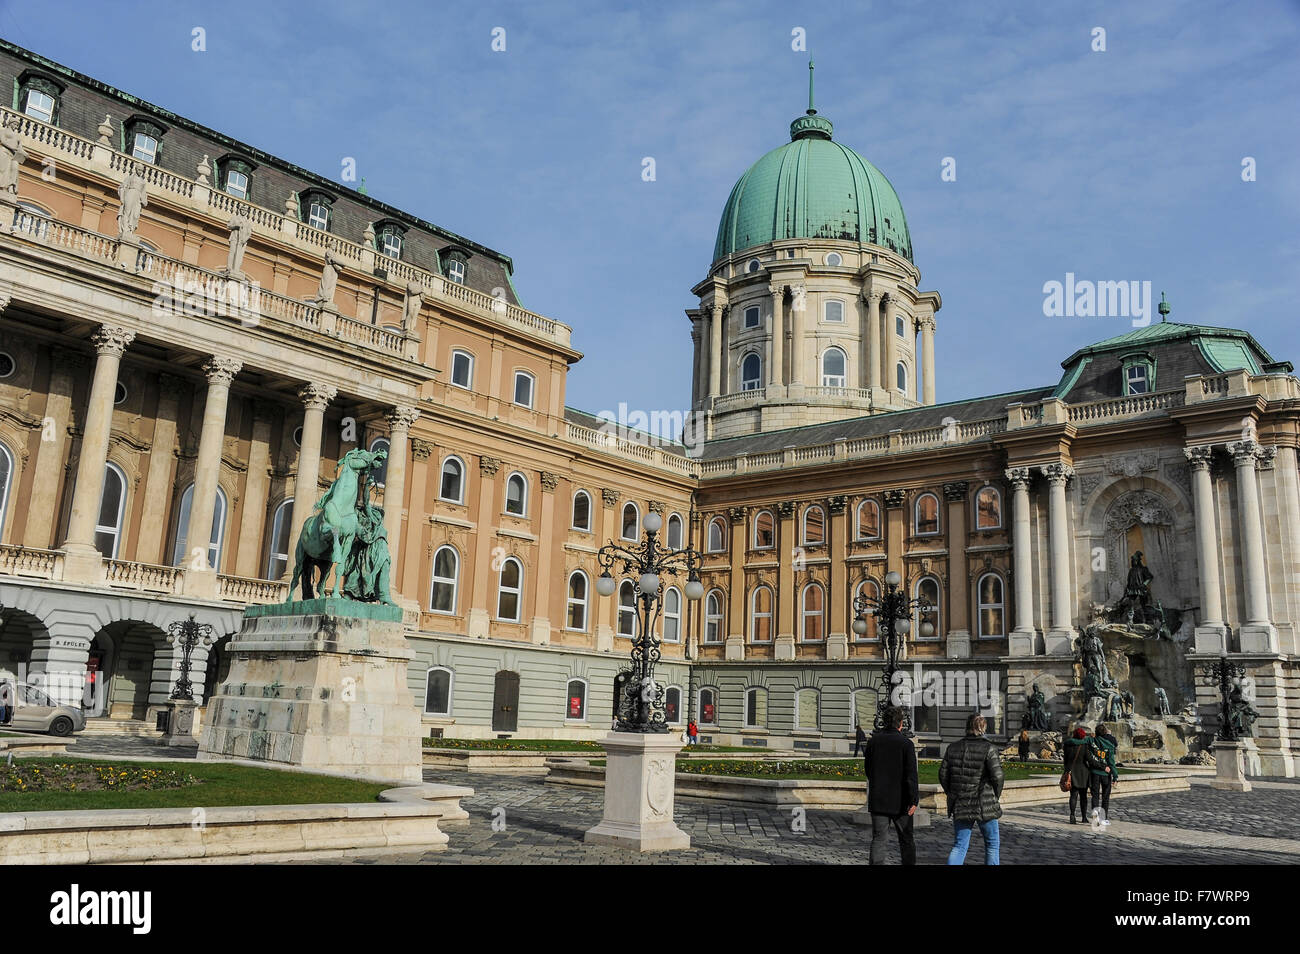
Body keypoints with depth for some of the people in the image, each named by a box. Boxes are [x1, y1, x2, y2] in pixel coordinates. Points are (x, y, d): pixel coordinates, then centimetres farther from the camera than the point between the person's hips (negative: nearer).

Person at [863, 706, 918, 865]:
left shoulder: (873, 740, 0)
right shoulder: (906, 743, -10)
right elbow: (911, 774, -14)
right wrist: (913, 800, -10)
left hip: (878, 800, 2)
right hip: (900, 801, -2)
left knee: (878, 839, 5)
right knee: (906, 840, 12)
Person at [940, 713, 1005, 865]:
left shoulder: (953, 747, 4)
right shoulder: (989, 748, -10)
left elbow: (943, 774, 6)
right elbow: (997, 776, -13)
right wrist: (995, 797, 4)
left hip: (959, 806, 4)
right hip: (984, 805, -4)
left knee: (959, 845, 9)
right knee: (992, 844, 14)